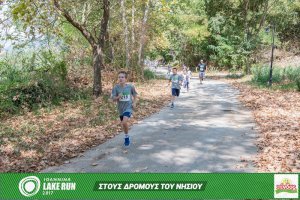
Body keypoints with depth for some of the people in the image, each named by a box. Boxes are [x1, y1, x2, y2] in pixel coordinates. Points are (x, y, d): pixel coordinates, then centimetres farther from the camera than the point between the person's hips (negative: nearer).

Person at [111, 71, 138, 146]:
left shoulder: (130, 86, -8)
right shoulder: (116, 87, -8)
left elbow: (135, 95, 8)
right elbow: (113, 99, -7)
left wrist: (134, 103, -4)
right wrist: (118, 97, -27)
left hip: (129, 107, -3)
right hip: (121, 108, 3)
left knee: (124, 122, -23)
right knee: (123, 123, 16)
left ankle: (127, 136, 1)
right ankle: (126, 137, 40)